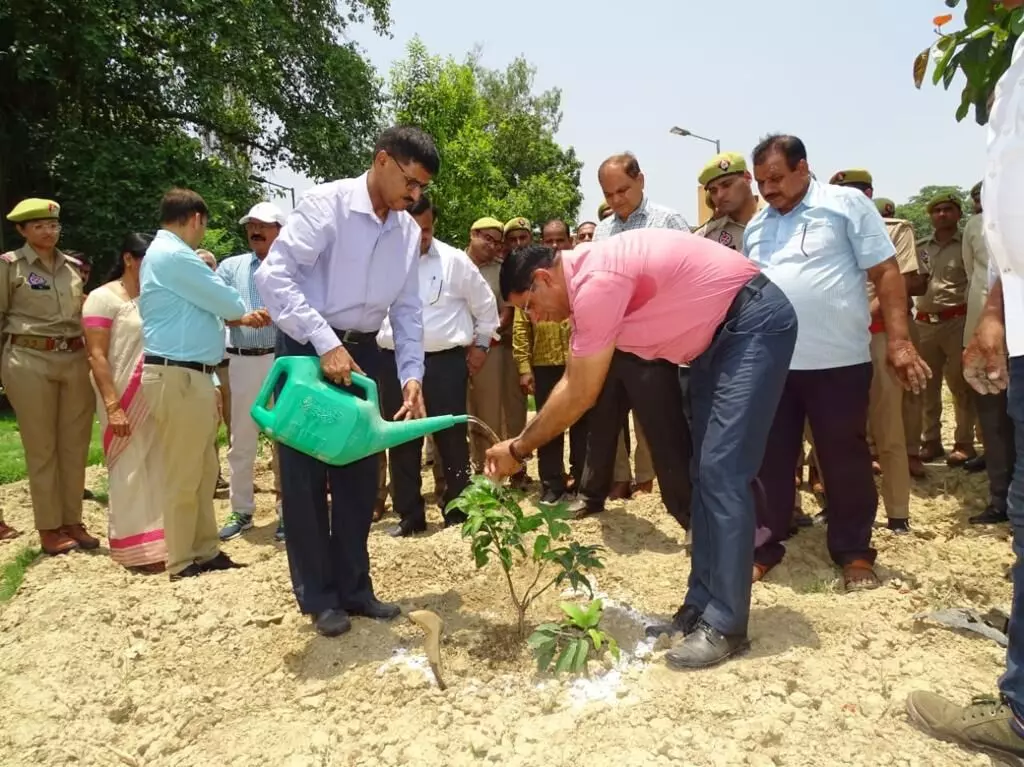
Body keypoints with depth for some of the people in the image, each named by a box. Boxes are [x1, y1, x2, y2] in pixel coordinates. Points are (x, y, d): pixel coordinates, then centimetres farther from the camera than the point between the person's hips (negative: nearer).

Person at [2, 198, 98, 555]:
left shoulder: (73, 266, 12)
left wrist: (93, 355, 14)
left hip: (75, 361, 4)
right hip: (29, 361, -4)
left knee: (75, 446, 7)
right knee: (42, 448, 3)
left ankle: (73, 521, 19)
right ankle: (49, 528, 13)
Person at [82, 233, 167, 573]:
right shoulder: (104, 298, -5)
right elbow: (97, 356, -12)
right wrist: (112, 406, -19)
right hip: (126, 401, -5)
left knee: (158, 468, 8)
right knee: (130, 471, 3)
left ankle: (159, 538, 19)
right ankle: (137, 549, 13)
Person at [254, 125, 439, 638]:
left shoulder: (408, 231, 5)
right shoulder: (326, 203, -14)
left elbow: (408, 309, 9)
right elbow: (273, 275, -22)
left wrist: (412, 374, -3)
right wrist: (326, 344, -27)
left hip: (361, 352, 6)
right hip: (308, 350, -6)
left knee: (359, 474, 9)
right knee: (306, 476, 0)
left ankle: (354, 587, 23)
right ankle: (319, 597, 14)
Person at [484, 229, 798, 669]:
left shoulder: (596, 282, -26)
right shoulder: (585, 282, 5)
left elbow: (580, 397, -20)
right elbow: (570, 383, 10)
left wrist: (518, 450, -9)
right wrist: (520, 441, 6)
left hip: (755, 322, -10)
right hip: (719, 331, 10)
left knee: (722, 474, -14)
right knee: (705, 473, 8)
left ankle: (725, 626, -6)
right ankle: (700, 607, 16)